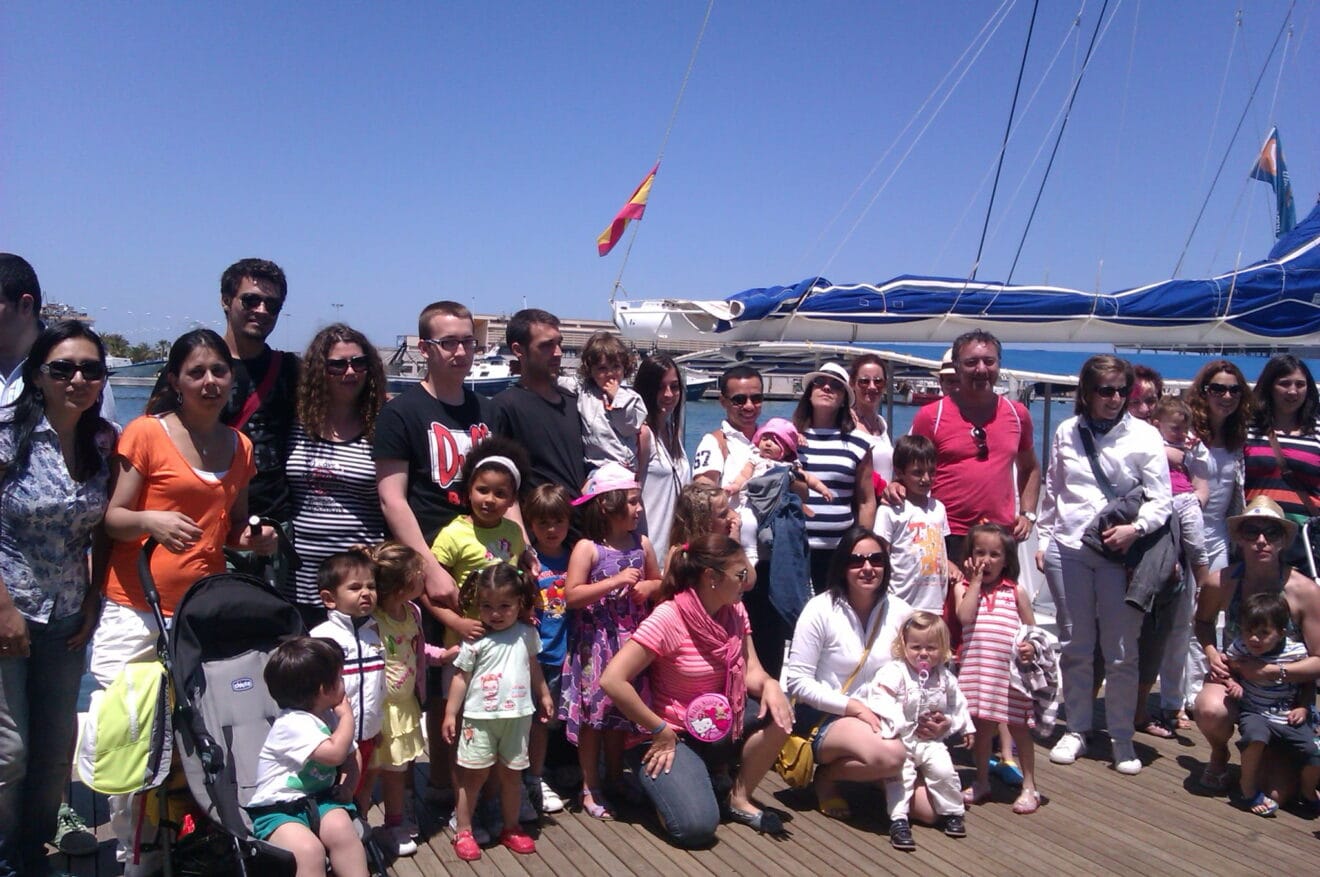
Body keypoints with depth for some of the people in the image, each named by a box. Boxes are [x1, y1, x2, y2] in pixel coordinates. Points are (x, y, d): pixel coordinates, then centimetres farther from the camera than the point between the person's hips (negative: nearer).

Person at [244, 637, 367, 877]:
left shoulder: (330, 716, 9)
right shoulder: (293, 723, -18)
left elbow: (349, 760, 16)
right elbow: (335, 754, -28)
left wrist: (347, 787, -6)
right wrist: (347, 716, -13)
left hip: (318, 800, 6)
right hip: (277, 810, -6)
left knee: (341, 828, -26)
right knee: (308, 850, -31)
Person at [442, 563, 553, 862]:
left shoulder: (526, 634, 0)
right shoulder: (475, 640, -9)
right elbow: (462, 677, -3)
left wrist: (544, 695, 22)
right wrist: (451, 713, -4)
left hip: (518, 716, 3)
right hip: (480, 717, -3)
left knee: (511, 773, 14)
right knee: (474, 774, 3)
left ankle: (511, 828, 29)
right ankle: (463, 832, 17)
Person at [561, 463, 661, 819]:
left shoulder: (642, 544, 4)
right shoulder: (587, 548, -12)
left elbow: (659, 582, 16)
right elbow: (571, 596, -18)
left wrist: (648, 588, -7)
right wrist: (615, 581, -23)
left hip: (630, 640, 5)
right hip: (595, 643, -5)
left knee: (621, 711, 14)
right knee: (592, 711, 3)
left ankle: (615, 779, 30)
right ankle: (590, 787, 17)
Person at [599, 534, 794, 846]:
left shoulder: (735, 612, -2)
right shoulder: (668, 618, -24)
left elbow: (750, 672, -4)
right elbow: (612, 681, -29)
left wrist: (769, 685, -28)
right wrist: (660, 732, -21)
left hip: (719, 725, 7)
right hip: (672, 734, -6)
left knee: (778, 711, -16)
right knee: (697, 826, -24)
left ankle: (739, 798, 4)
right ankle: (662, 780, 10)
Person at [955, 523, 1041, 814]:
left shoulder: (1016, 591, 2)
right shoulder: (964, 588, 2)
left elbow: (1031, 629, 7)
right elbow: (965, 616, -16)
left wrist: (1031, 646, -14)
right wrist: (976, 581, -10)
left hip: (1011, 670, -1)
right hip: (977, 669, 1)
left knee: (1019, 727, 7)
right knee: (982, 725, 13)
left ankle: (1029, 786, 20)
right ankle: (981, 782, 28)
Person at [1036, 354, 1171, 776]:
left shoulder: (1144, 436, -1)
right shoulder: (1067, 432, 7)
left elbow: (1161, 499, -2)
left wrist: (1136, 528, -19)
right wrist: (1043, 540, 12)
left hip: (1121, 552, -2)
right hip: (1068, 550, 2)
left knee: (1121, 651, 1)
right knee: (1075, 646, 10)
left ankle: (1122, 737, 15)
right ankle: (1077, 729, 23)